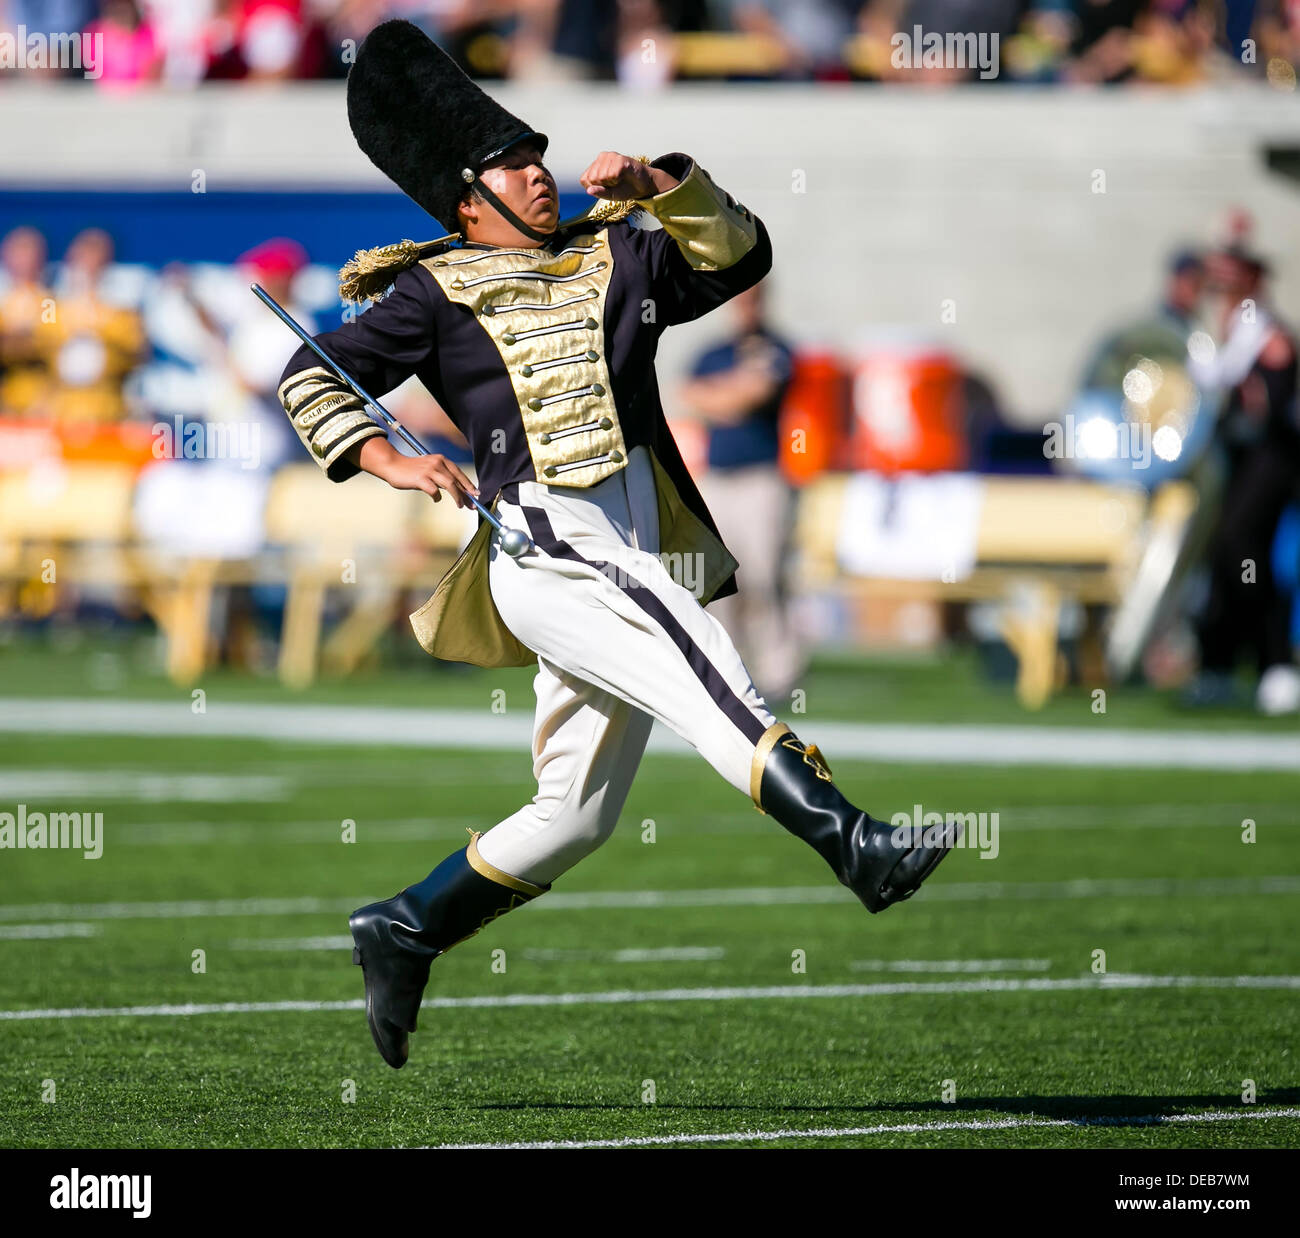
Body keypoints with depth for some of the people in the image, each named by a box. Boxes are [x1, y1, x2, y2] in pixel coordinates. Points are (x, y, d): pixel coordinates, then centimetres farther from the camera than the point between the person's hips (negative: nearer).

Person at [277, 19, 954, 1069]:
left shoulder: (614, 258, 23)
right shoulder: (437, 292, 10)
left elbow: (741, 254, 16)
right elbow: (311, 374, 10)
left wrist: (660, 187, 3)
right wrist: (384, 459, -5)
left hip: (637, 567, 6)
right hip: (543, 557, -6)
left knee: (575, 818, 10)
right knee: (713, 682, -29)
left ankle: (404, 932, 22)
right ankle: (852, 845, -42)